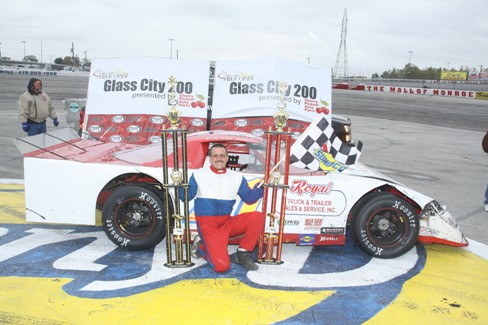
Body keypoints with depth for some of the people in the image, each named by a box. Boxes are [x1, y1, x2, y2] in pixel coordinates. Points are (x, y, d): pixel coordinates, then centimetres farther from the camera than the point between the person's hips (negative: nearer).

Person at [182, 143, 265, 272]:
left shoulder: (236, 177, 10)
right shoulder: (199, 175, 1)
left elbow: (249, 198, 9)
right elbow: (186, 197, 1)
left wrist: (261, 186, -6)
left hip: (227, 223, 4)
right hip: (207, 225, -4)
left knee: (258, 217, -19)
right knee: (222, 265, -22)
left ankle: (243, 254, -3)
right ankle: (201, 245, 10)